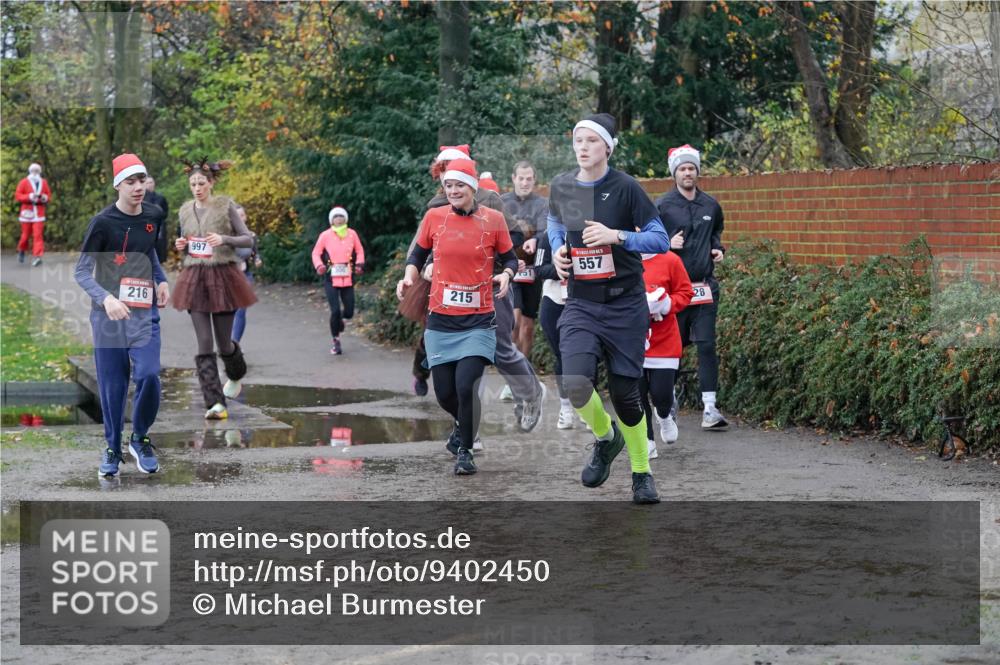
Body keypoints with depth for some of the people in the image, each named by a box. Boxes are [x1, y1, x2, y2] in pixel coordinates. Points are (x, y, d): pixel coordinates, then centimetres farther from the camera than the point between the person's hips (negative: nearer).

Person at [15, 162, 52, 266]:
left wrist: (45, 198, -8)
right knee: (26, 235, 6)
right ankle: (21, 251, 33)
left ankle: (37, 257, -16)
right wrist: (29, 197, -18)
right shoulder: (24, 182, 1)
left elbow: (49, 195, 15)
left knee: (38, 235, -10)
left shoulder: (44, 182, 9)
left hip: (39, 213, 1)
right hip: (27, 212, -1)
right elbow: (17, 195, -4)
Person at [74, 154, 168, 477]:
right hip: (108, 315, -3)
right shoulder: (102, 223, -11)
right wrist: (105, 298, -27)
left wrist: (161, 281, 4)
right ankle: (113, 449, 20)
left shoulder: (153, 216, 3)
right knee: (112, 386, 2)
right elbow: (81, 272, -10)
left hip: (144, 313, 3)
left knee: (148, 376, -14)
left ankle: (140, 439, 8)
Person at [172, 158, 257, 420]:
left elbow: (248, 239, -2)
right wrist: (182, 246, 0)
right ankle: (215, 403, -8)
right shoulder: (185, 211, 10)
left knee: (224, 343, 4)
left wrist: (224, 239, -18)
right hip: (194, 278, 3)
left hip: (223, 277, -3)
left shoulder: (225, 206, -3)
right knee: (204, 345, -7)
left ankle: (236, 376, 39)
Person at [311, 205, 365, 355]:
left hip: (347, 279, 3)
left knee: (349, 312, 2)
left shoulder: (352, 234, 3)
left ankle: (338, 321, 37)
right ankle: (336, 341, 5)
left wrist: (359, 264, -5)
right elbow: (316, 253, 4)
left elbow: (359, 251, 12)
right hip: (331, 279, -2)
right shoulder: (325, 235, -3)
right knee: (335, 311, -10)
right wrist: (319, 265, -14)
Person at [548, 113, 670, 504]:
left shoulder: (625, 188, -9)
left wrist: (616, 236, -22)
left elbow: (661, 240, -9)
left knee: (625, 392, 2)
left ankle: (642, 473, 23)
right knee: (575, 383, -19)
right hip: (581, 303, 2)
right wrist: (558, 249, 4)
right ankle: (606, 438, 13)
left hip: (625, 304, -2)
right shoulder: (561, 186, 2)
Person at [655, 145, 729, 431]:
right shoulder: (662, 205, -3)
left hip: (705, 285, 2)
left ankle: (710, 408, -9)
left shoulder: (711, 205, 10)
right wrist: (667, 244, -15)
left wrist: (718, 249, 10)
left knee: (707, 345, -6)